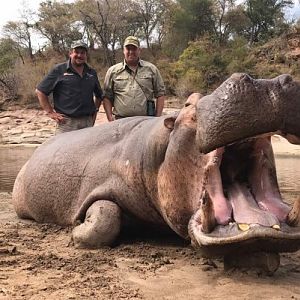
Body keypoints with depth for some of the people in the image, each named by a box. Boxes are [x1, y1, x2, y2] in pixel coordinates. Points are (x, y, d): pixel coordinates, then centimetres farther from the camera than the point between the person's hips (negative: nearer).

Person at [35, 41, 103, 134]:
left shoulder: (92, 73, 16)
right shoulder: (59, 70, 1)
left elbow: (99, 95, 31)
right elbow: (40, 91, 0)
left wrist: (95, 110, 17)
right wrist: (50, 112, -5)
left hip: (88, 122, 5)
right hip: (66, 122, -4)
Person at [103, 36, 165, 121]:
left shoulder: (151, 69, 11)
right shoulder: (113, 71, 10)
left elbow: (160, 93, 12)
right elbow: (107, 97, 12)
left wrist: (158, 117, 3)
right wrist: (110, 118, 1)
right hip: (120, 121, 0)